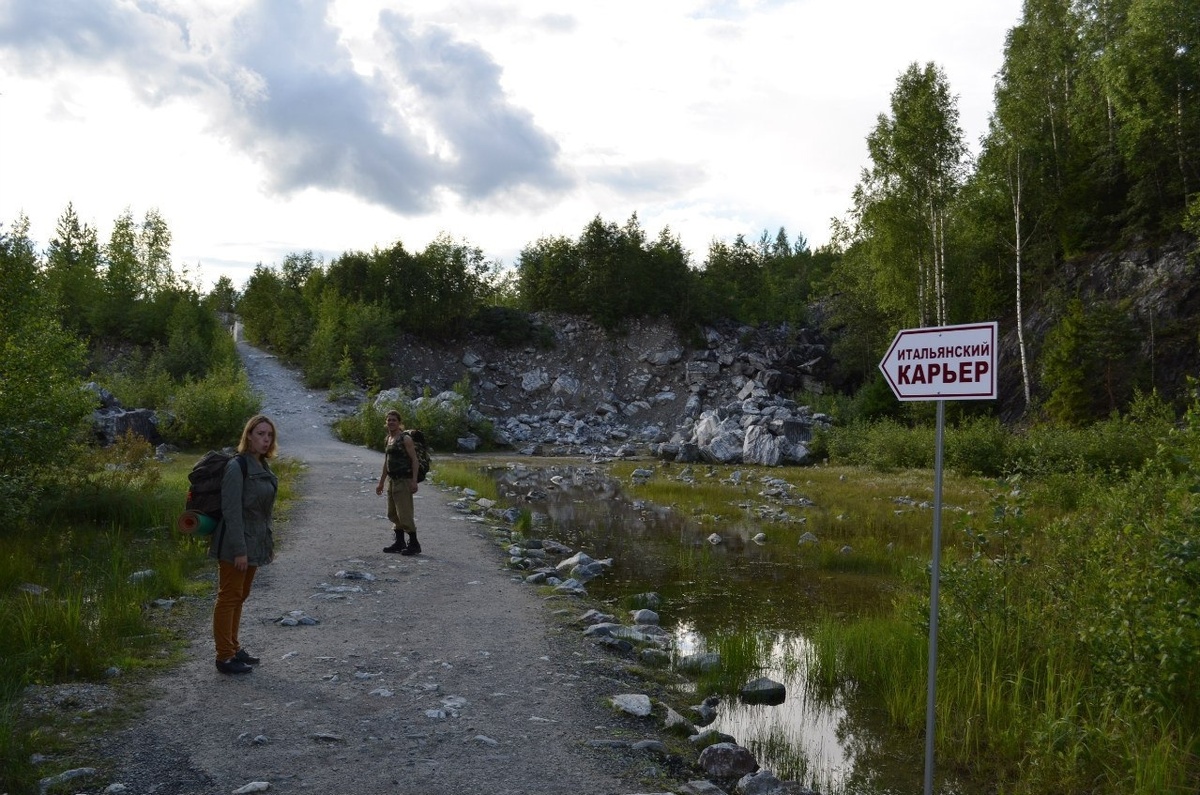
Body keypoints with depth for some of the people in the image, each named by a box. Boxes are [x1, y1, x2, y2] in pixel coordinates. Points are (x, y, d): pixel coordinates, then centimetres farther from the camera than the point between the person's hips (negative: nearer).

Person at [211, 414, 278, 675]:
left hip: (255, 543, 9)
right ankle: (224, 657, 9)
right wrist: (239, 550, -22)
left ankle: (233, 648, 28)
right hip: (235, 544, -9)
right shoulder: (237, 467, -17)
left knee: (240, 596, 17)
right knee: (229, 597, 1)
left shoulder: (263, 467, 9)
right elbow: (231, 511, -20)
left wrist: (269, 543, 17)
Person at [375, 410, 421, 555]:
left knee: (404, 513, -8)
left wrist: (414, 481, -21)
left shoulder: (405, 439, -11)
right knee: (393, 513, 13)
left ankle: (414, 544, 0)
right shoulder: (388, 439, 12)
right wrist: (381, 482, 21)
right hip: (392, 480, 8)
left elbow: (414, 460, -14)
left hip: (404, 480, -8)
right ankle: (399, 542, 23)